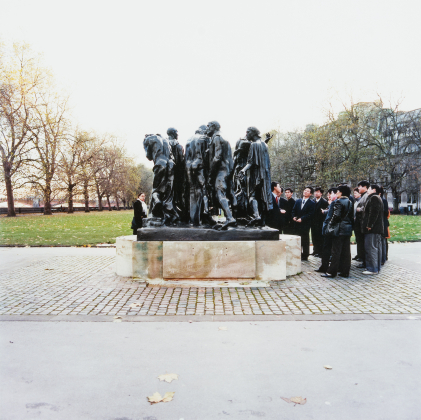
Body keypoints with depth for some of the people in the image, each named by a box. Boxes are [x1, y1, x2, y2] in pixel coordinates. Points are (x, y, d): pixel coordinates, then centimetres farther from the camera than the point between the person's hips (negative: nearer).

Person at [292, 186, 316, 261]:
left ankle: (305, 256, 8)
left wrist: (302, 219, -18)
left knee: (305, 241, 0)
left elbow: (310, 214, -11)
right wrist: (294, 217, -3)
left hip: (305, 224, -5)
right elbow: (294, 210, 16)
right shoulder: (298, 201, 15)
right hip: (297, 224, 5)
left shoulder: (312, 203, -2)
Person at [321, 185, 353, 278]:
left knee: (336, 251, -5)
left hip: (339, 229, -8)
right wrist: (350, 225, 19)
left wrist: (331, 224, -6)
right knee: (346, 251, 9)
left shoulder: (339, 202, -11)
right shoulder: (350, 202, 13)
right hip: (348, 229, 8)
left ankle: (332, 272, -1)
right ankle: (345, 271, 14)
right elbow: (352, 216, 13)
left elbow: (336, 215, -19)